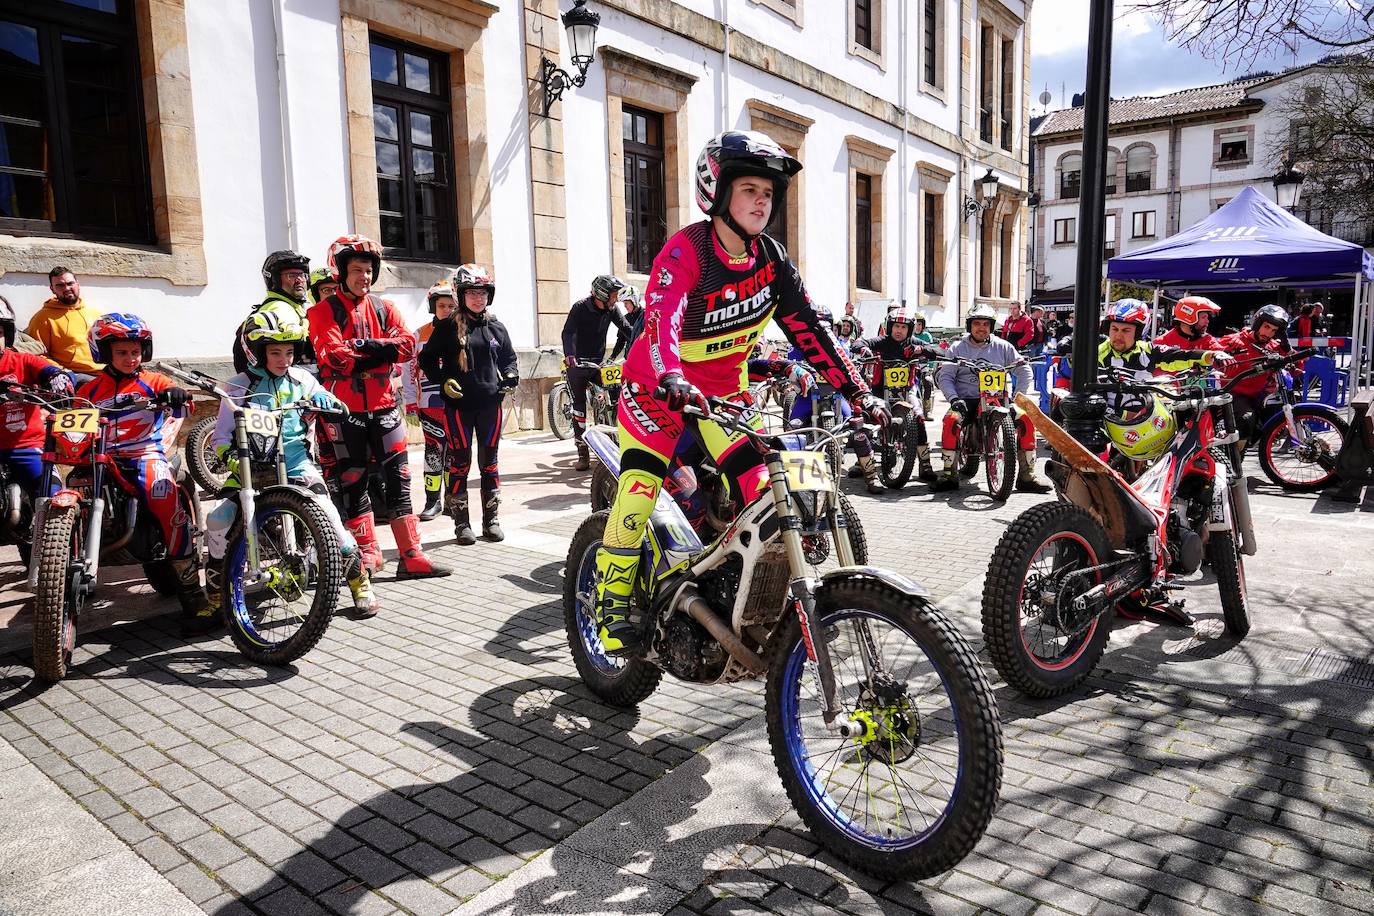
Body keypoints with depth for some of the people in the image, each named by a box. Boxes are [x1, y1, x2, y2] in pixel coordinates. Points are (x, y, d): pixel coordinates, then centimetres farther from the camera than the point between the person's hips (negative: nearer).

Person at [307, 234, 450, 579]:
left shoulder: (384, 308, 12)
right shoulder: (325, 311, 0)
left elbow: (407, 345, -5)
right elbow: (334, 356, -16)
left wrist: (366, 346, -16)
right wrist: (380, 356, -12)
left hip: (383, 405, 3)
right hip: (345, 408, -3)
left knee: (398, 479, 2)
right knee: (353, 482, 5)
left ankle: (411, 557, 5)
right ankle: (368, 552, 16)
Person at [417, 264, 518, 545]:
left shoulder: (496, 328, 10)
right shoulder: (448, 327, 0)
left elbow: (509, 358, 20)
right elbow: (427, 359, 3)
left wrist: (510, 376, 1)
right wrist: (443, 380, -11)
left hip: (490, 404, 3)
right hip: (458, 404, -3)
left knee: (489, 463, 8)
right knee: (460, 463, 2)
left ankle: (491, 520, 17)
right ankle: (461, 523, 11)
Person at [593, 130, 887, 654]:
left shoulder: (772, 260, -3)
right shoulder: (686, 251, -21)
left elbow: (809, 331, -4)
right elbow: (661, 317, -37)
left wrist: (859, 392, -11)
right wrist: (672, 380, -56)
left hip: (724, 387, 5)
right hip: (660, 385, -5)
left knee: (759, 488, -5)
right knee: (640, 483, -17)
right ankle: (611, 601, -3)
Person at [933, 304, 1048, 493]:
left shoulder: (1002, 347, 11)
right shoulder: (958, 348, 7)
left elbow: (1024, 370, 12)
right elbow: (944, 376, 0)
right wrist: (954, 399, -16)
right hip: (966, 400, -1)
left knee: (1025, 419, -22)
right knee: (951, 419, -34)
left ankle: (1027, 477, -15)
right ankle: (949, 475, -24)